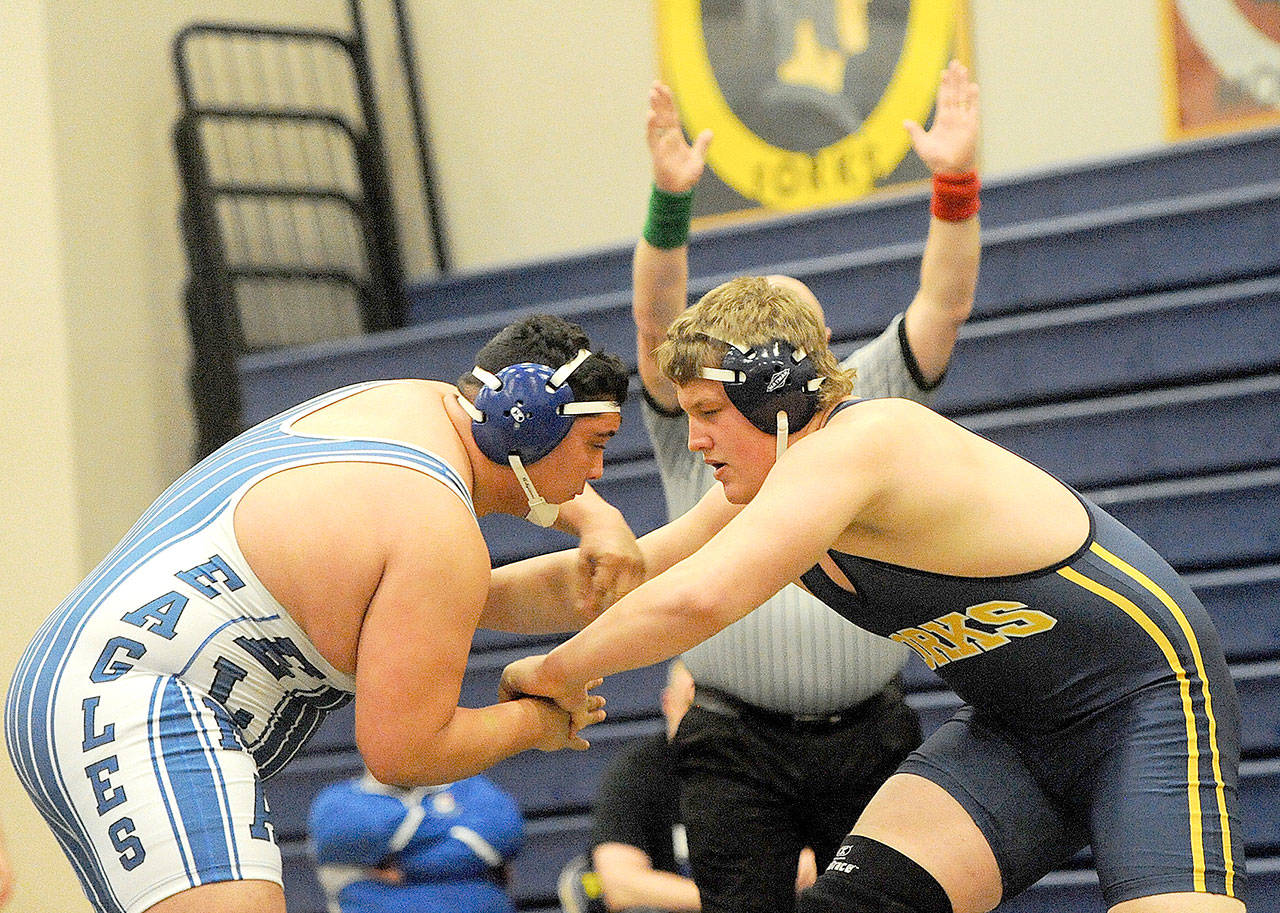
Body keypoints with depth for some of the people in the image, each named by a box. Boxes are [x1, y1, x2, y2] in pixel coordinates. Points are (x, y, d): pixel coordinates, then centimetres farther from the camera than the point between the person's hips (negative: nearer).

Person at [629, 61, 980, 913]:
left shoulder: (866, 403, 13)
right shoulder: (697, 426, 7)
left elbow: (944, 306, 3)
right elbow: (658, 323, -9)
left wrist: (955, 182, -11)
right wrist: (671, 200, -24)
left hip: (870, 738, 2)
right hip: (740, 752, -2)